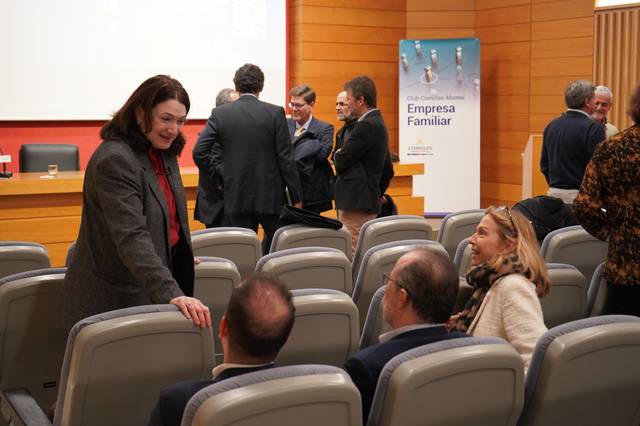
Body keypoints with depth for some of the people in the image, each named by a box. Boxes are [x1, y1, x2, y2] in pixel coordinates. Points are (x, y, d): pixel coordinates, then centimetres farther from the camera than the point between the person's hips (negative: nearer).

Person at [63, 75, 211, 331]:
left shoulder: (163, 152, 6)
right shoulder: (115, 160, -21)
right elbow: (131, 238, -31)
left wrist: (182, 259, 30)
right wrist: (171, 294, -38)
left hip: (152, 290, 8)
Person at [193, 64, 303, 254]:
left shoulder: (220, 114, -1)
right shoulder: (275, 113, -5)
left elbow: (199, 152, -7)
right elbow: (285, 158, -6)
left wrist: (217, 174, 8)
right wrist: (296, 197, -1)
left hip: (236, 197, 1)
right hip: (270, 196, -1)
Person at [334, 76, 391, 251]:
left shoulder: (366, 126, -16)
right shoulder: (377, 122, 16)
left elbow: (341, 160, -15)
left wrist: (338, 154, 5)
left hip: (356, 203, -10)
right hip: (368, 199, 10)